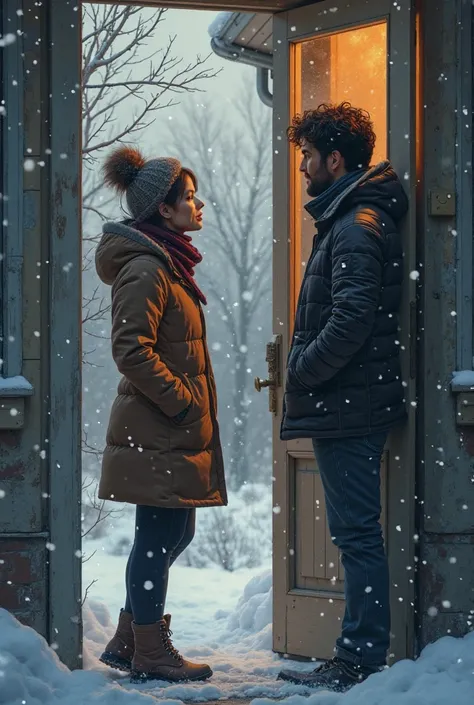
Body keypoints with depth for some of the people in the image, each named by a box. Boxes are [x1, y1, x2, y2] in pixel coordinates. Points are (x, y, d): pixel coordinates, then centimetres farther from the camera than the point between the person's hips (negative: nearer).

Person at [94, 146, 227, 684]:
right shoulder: (145, 267, -15)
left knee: (172, 534, 14)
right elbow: (132, 350, -22)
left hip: (172, 431, 10)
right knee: (160, 537, -3)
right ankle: (150, 654, 5)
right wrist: (182, 402, -18)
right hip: (159, 432, -10)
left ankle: (128, 644, 22)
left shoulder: (167, 264, 18)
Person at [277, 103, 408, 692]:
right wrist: (305, 371, 14)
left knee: (356, 533, -7)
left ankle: (361, 660, -3)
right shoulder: (349, 218, 18)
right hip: (350, 404, 11)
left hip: (346, 408, -11)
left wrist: (301, 369, -13)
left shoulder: (356, 226, -15)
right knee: (356, 533, 12)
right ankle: (359, 657, 18)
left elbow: (351, 320, -24)